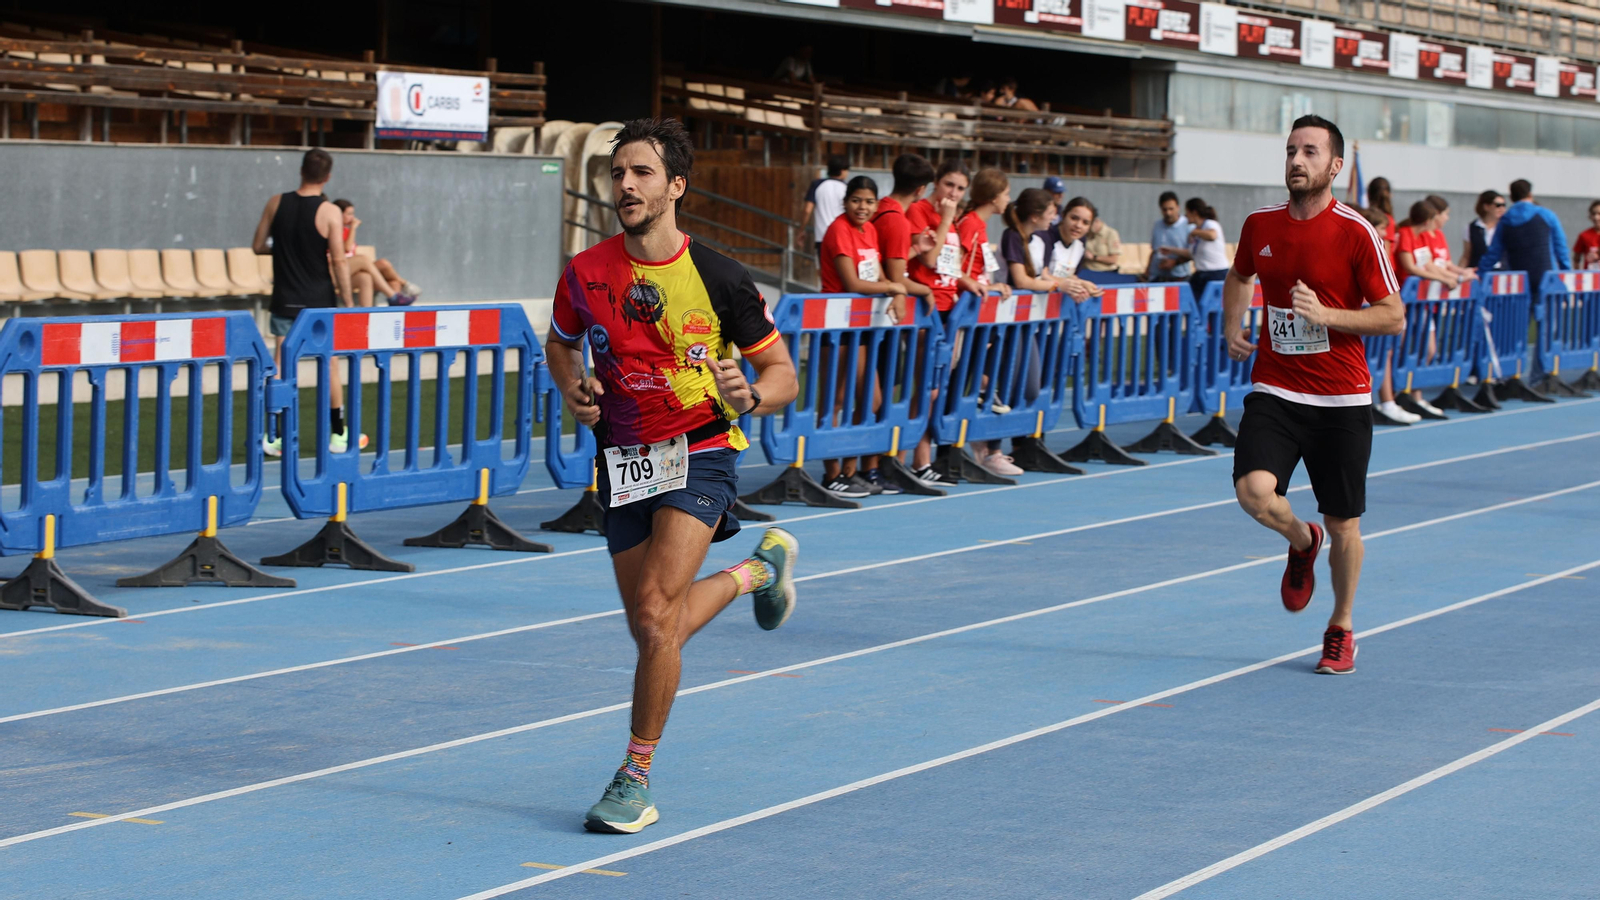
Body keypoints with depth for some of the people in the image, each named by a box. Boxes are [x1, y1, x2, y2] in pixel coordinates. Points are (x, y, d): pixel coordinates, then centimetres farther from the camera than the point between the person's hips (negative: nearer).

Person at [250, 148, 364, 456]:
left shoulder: (276, 204, -3)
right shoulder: (329, 212, -12)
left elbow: (258, 246, 4)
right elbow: (339, 261, -14)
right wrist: (347, 303, -6)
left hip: (285, 301, 2)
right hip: (320, 302, -2)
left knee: (280, 368, 3)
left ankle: (273, 436, -4)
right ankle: (338, 434, 16)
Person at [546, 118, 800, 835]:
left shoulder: (717, 277, -9)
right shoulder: (584, 273, -2)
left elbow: (781, 371, -1)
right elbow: (561, 343, 19)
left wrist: (750, 395, -23)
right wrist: (574, 388, -3)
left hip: (699, 453, -4)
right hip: (624, 460, 4)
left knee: (656, 612, -20)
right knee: (651, 628, 11)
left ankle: (635, 779, -7)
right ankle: (759, 569, 42)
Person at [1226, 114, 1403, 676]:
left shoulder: (1355, 233, -9)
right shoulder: (1260, 225, 4)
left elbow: (1393, 317, -8)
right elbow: (1239, 277, 26)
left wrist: (1326, 315, -20)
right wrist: (1232, 328, 11)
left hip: (1341, 400, -2)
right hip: (1274, 390, 2)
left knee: (1343, 524, 5)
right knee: (1254, 491, -21)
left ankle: (1341, 630, 27)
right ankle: (1301, 543, 14)